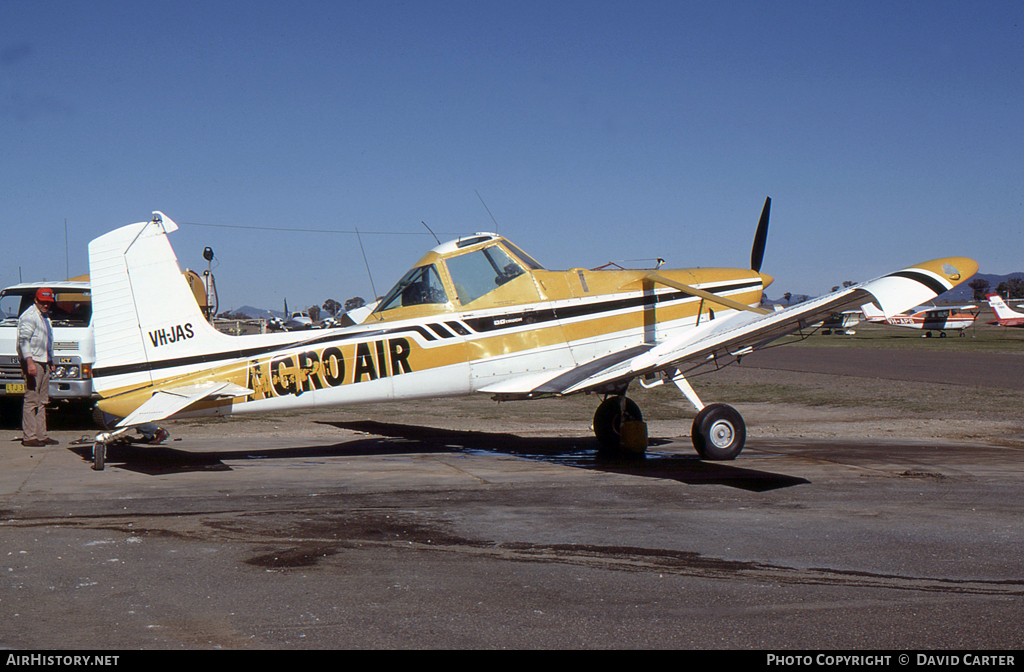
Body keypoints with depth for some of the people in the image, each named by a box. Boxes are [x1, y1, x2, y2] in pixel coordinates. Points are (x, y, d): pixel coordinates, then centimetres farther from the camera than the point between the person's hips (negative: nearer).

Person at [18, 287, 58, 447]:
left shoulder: (45, 317, 22)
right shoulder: (29, 316, -7)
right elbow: (24, 340, -16)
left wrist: (50, 362, 27)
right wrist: (30, 362, -25)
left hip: (44, 362, 9)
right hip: (33, 362, -9)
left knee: (42, 401, 9)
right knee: (31, 400, -9)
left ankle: (41, 435, 12)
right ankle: (29, 437, -8)